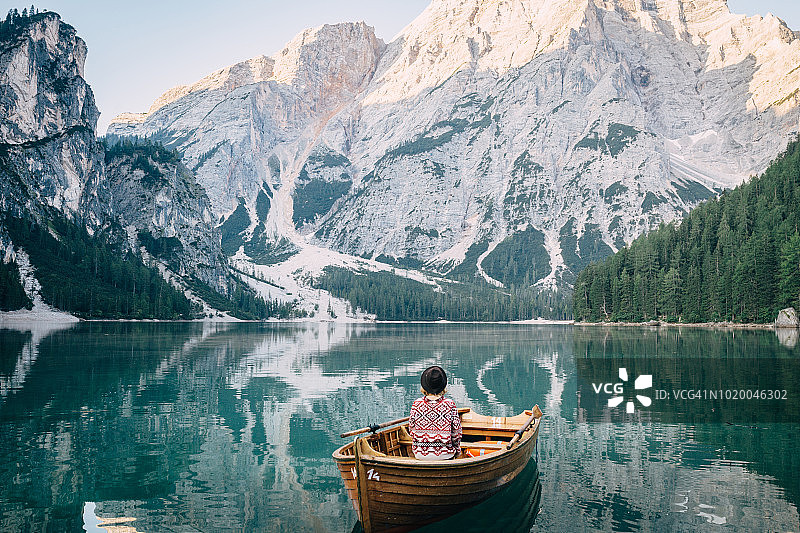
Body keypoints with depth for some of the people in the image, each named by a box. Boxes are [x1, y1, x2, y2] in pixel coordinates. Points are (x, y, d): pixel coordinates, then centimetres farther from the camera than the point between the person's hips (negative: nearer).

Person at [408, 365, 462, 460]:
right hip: (444, 455, -1)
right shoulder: (449, 404, -13)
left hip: (420, 454, 2)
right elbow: (456, 432, -8)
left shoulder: (417, 404, -9)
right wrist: (457, 450, 9)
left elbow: (411, 429, 0)